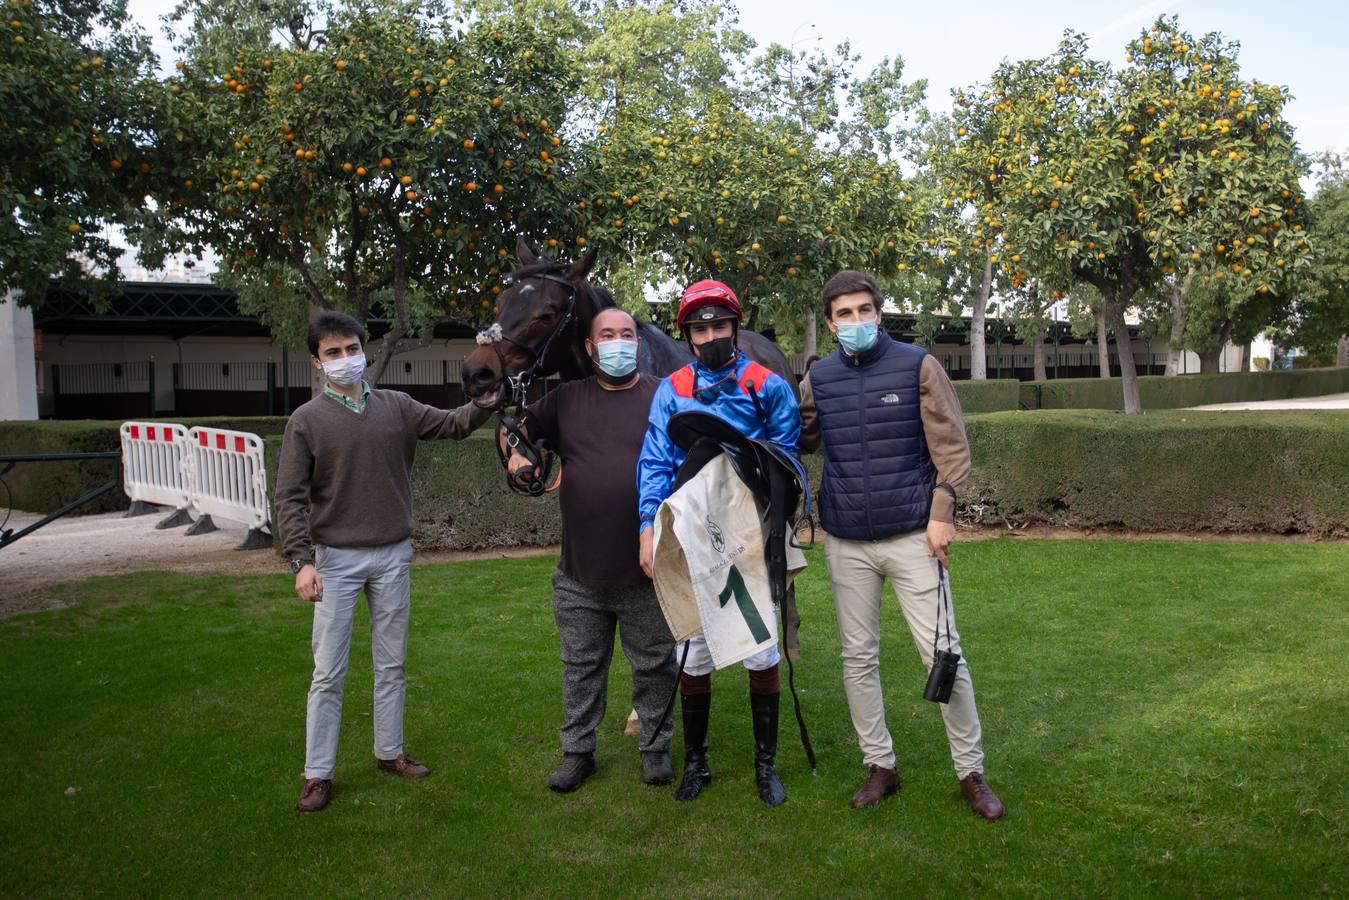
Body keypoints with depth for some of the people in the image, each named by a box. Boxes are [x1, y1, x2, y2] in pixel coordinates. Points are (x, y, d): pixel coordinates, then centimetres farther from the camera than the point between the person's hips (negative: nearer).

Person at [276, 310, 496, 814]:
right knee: (328, 672, 1)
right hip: (336, 559, -3)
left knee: (392, 663, 13)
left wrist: (484, 404, -22)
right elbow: (290, 497, -8)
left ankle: (389, 753, 28)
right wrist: (300, 561, -19)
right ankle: (318, 775, 12)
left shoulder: (396, 407, 5)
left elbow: (453, 424, 1)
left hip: (393, 555, 3)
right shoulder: (307, 421, -4)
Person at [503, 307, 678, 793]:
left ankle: (656, 748, 28)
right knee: (581, 667, 14)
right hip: (580, 573, 2)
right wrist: (518, 455, -5)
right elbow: (518, 426, 16)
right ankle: (577, 752, 28)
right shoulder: (567, 398, 6)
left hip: (648, 571, -2)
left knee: (655, 666, 10)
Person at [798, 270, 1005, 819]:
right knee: (858, 657, 9)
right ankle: (880, 766, 24)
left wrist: (940, 512, -11)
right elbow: (798, 440, 17)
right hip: (846, 543, 3)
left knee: (942, 653, -1)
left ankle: (971, 771, 14)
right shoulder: (817, 379, 6)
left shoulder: (918, 366, -2)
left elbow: (951, 446, -3)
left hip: (911, 536, -3)